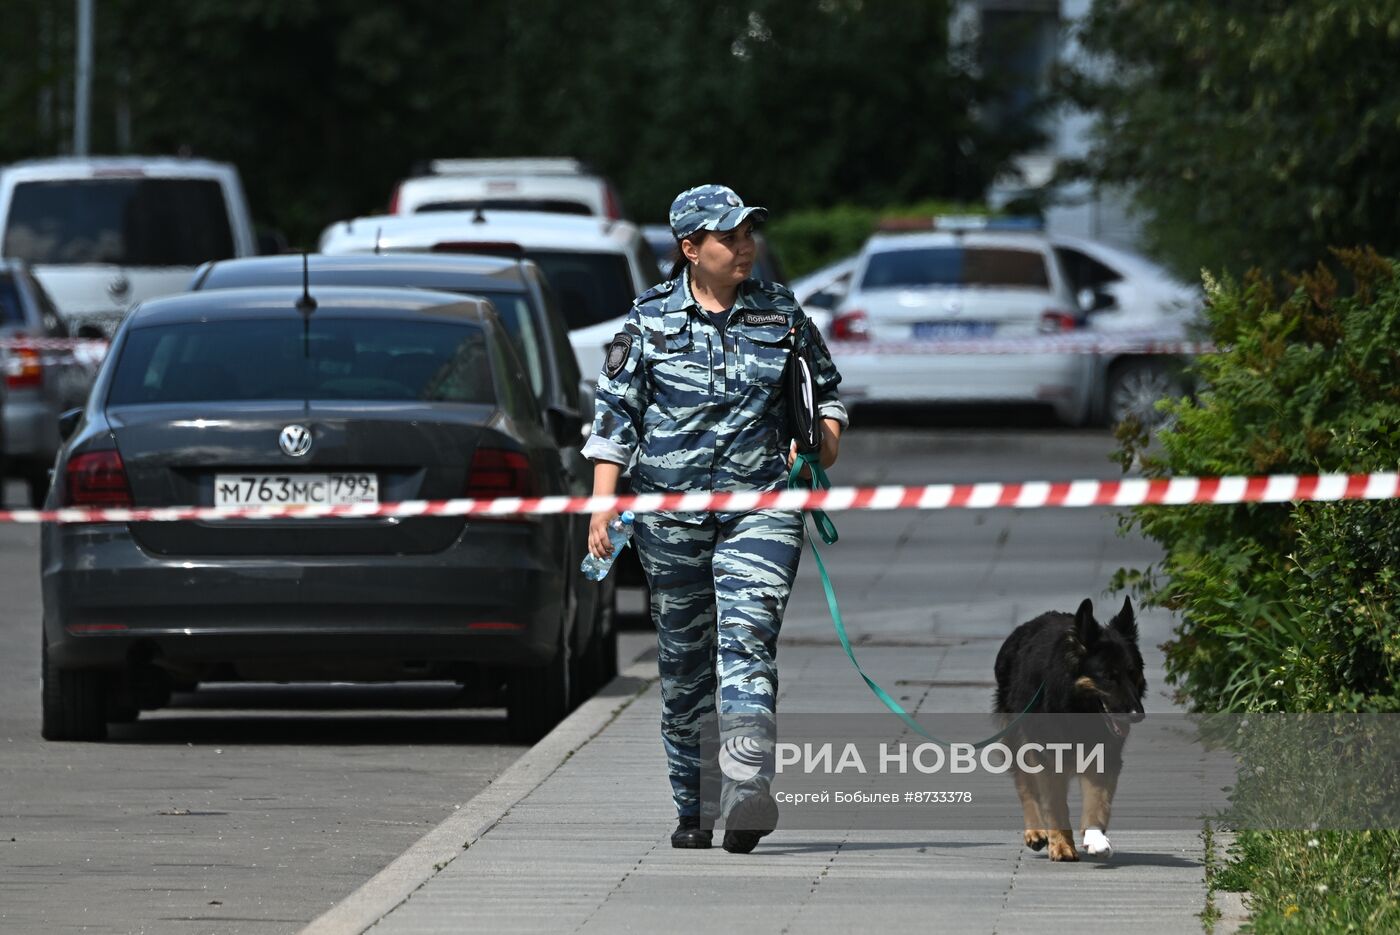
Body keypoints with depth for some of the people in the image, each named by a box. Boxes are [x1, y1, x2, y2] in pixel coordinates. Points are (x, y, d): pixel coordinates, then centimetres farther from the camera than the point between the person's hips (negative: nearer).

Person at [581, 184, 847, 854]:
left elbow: (824, 388, 21)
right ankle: (693, 809, 17)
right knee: (683, 661, 6)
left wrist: (824, 436, 0)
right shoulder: (650, 320, 4)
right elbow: (615, 414, 4)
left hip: (760, 505, 0)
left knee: (747, 640, -18)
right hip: (671, 511, 1)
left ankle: (747, 794, -29)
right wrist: (603, 504, -4)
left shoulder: (780, 313, 8)